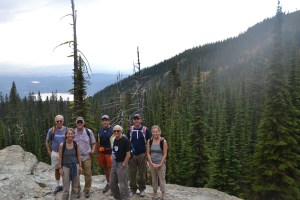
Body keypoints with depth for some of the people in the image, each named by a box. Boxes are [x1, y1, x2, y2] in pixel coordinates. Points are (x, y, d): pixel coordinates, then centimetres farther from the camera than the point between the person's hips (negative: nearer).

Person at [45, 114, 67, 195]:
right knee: (57, 170, 14)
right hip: (55, 153, 2)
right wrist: (49, 152, 3)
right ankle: (58, 186, 29)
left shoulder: (67, 130, -5)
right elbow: (47, 142, 8)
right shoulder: (51, 130, -3)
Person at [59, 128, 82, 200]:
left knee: (75, 187, 10)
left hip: (75, 166, 2)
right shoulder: (62, 145, -9)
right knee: (66, 188, 1)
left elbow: (78, 156, 5)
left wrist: (80, 166, 4)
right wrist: (60, 168, -3)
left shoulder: (76, 144, -3)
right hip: (66, 167, -2)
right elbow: (60, 157, -3)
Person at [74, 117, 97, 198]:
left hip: (86, 156, 0)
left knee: (88, 174, 3)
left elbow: (93, 143, 7)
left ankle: (87, 190, 21)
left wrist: (92, 150, -7)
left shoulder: (89, 132, -2)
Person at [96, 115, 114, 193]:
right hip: (102, 152, 6)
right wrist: (98, 153, 15)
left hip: (109, 152, -6)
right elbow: (98, 142, 15)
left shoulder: (112, 130, -8)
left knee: (110, 168, -5)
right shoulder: (100, 131, 10)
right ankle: (108, 183, 27)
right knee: (105, 168, 14)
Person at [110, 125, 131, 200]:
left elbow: (128, 154, -15)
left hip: (121, 164, -8)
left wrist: (123, 165, -16)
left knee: (123, 184, -2)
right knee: (112, 184, 15)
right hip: (114, 163, 8)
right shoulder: (114, 140, 8)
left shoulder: (125, 140, -13)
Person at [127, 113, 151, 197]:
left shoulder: (145, 129, -2)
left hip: (142, 154, -1)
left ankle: (142, 189, 19)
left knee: (142, 173, 5)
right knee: (132, 173, 5)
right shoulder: (130, 129, 4)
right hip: (132, 154, 2)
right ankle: (133, 189, 19)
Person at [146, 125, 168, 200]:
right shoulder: (149, 141, -3)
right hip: (152, 163, 3)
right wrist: (152, 163, -8)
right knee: (154, 179, 12)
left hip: (161, 163, -3)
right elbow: (148, 153, -1)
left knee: (162, 179, 2)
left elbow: (165, 154, -9)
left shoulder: (163, 141, -12)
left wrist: (160, 164, -12)